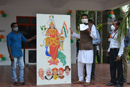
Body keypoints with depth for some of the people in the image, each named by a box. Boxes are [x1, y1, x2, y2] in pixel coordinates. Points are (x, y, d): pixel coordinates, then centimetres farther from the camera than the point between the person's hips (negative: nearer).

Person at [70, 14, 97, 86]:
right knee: (80, 64, 9)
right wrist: (72, 33, 19)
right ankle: (80, 79, 22)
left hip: (88, 48, -6)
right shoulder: (81, 26, 14)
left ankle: (88, 81, 8)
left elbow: (95, 37, -6)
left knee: (88, 64, -3)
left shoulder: (92, 26, -2)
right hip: (81, 48, 6)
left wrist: (89, 32, -21)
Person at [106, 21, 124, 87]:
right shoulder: (112, 33, 12)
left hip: (117, 51, -8)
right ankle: (113, 81, 23)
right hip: (111, 51, 8)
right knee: (112, 67, 12)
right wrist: (108, 50, 18)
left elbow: (122, 45, -14)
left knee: (119, 68, 1)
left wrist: (119, 55, -18)